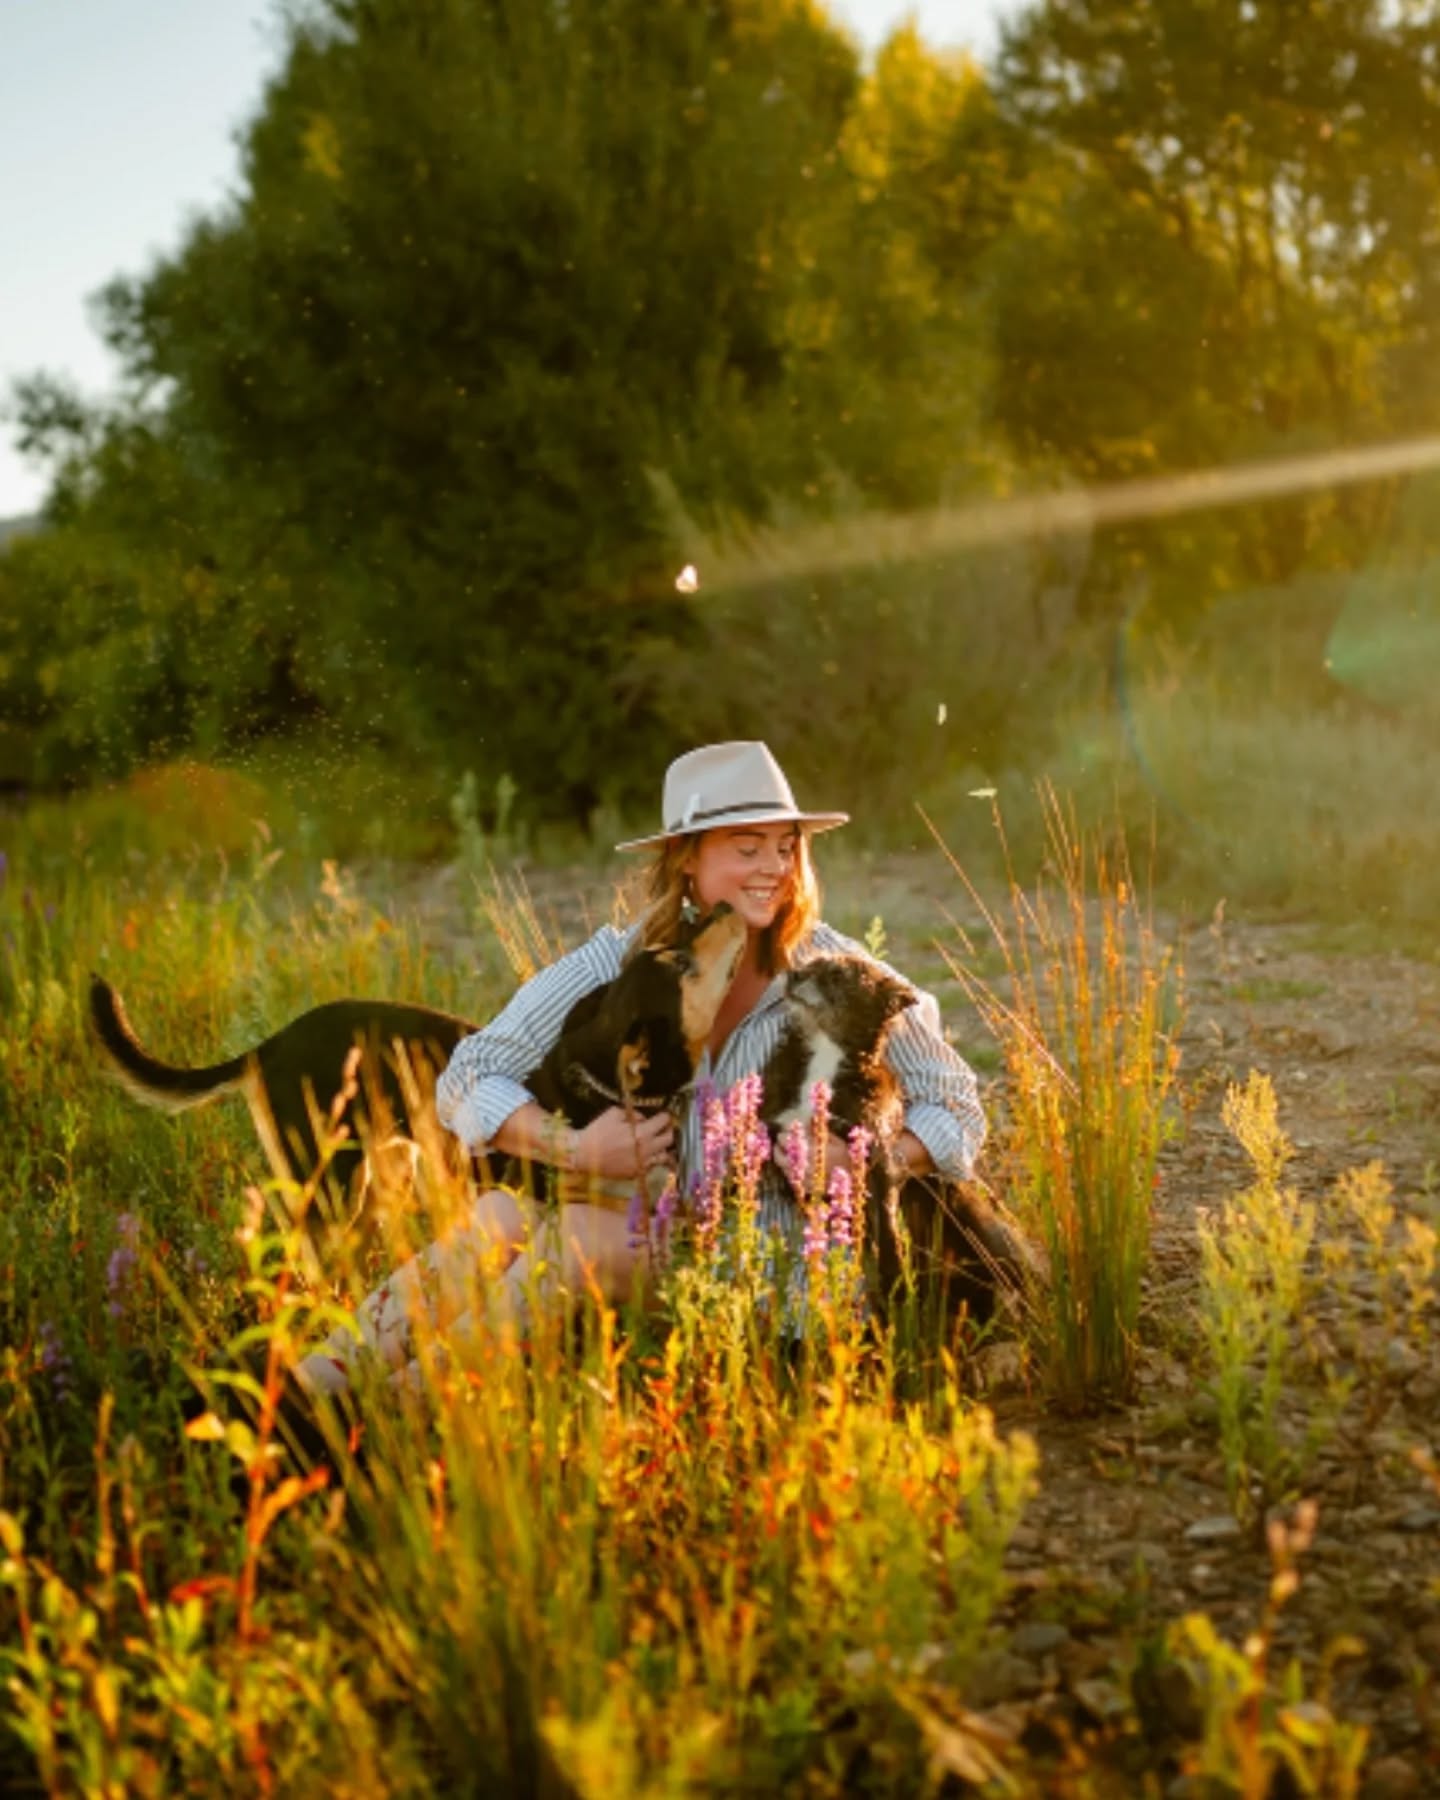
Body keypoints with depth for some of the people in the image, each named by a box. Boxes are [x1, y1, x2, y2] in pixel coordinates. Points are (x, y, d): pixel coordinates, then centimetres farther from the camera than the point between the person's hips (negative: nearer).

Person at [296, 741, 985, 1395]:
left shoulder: (831, 969, -6)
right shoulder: (617, 962, -3)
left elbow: (958, 1109, 1)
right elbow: (467, 1079, -7)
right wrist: (573, 1149, -24)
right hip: (631, 1230, 2)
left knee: (578, 1236, -29)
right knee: (500, 1217, -28)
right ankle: (327, 1377, -23)